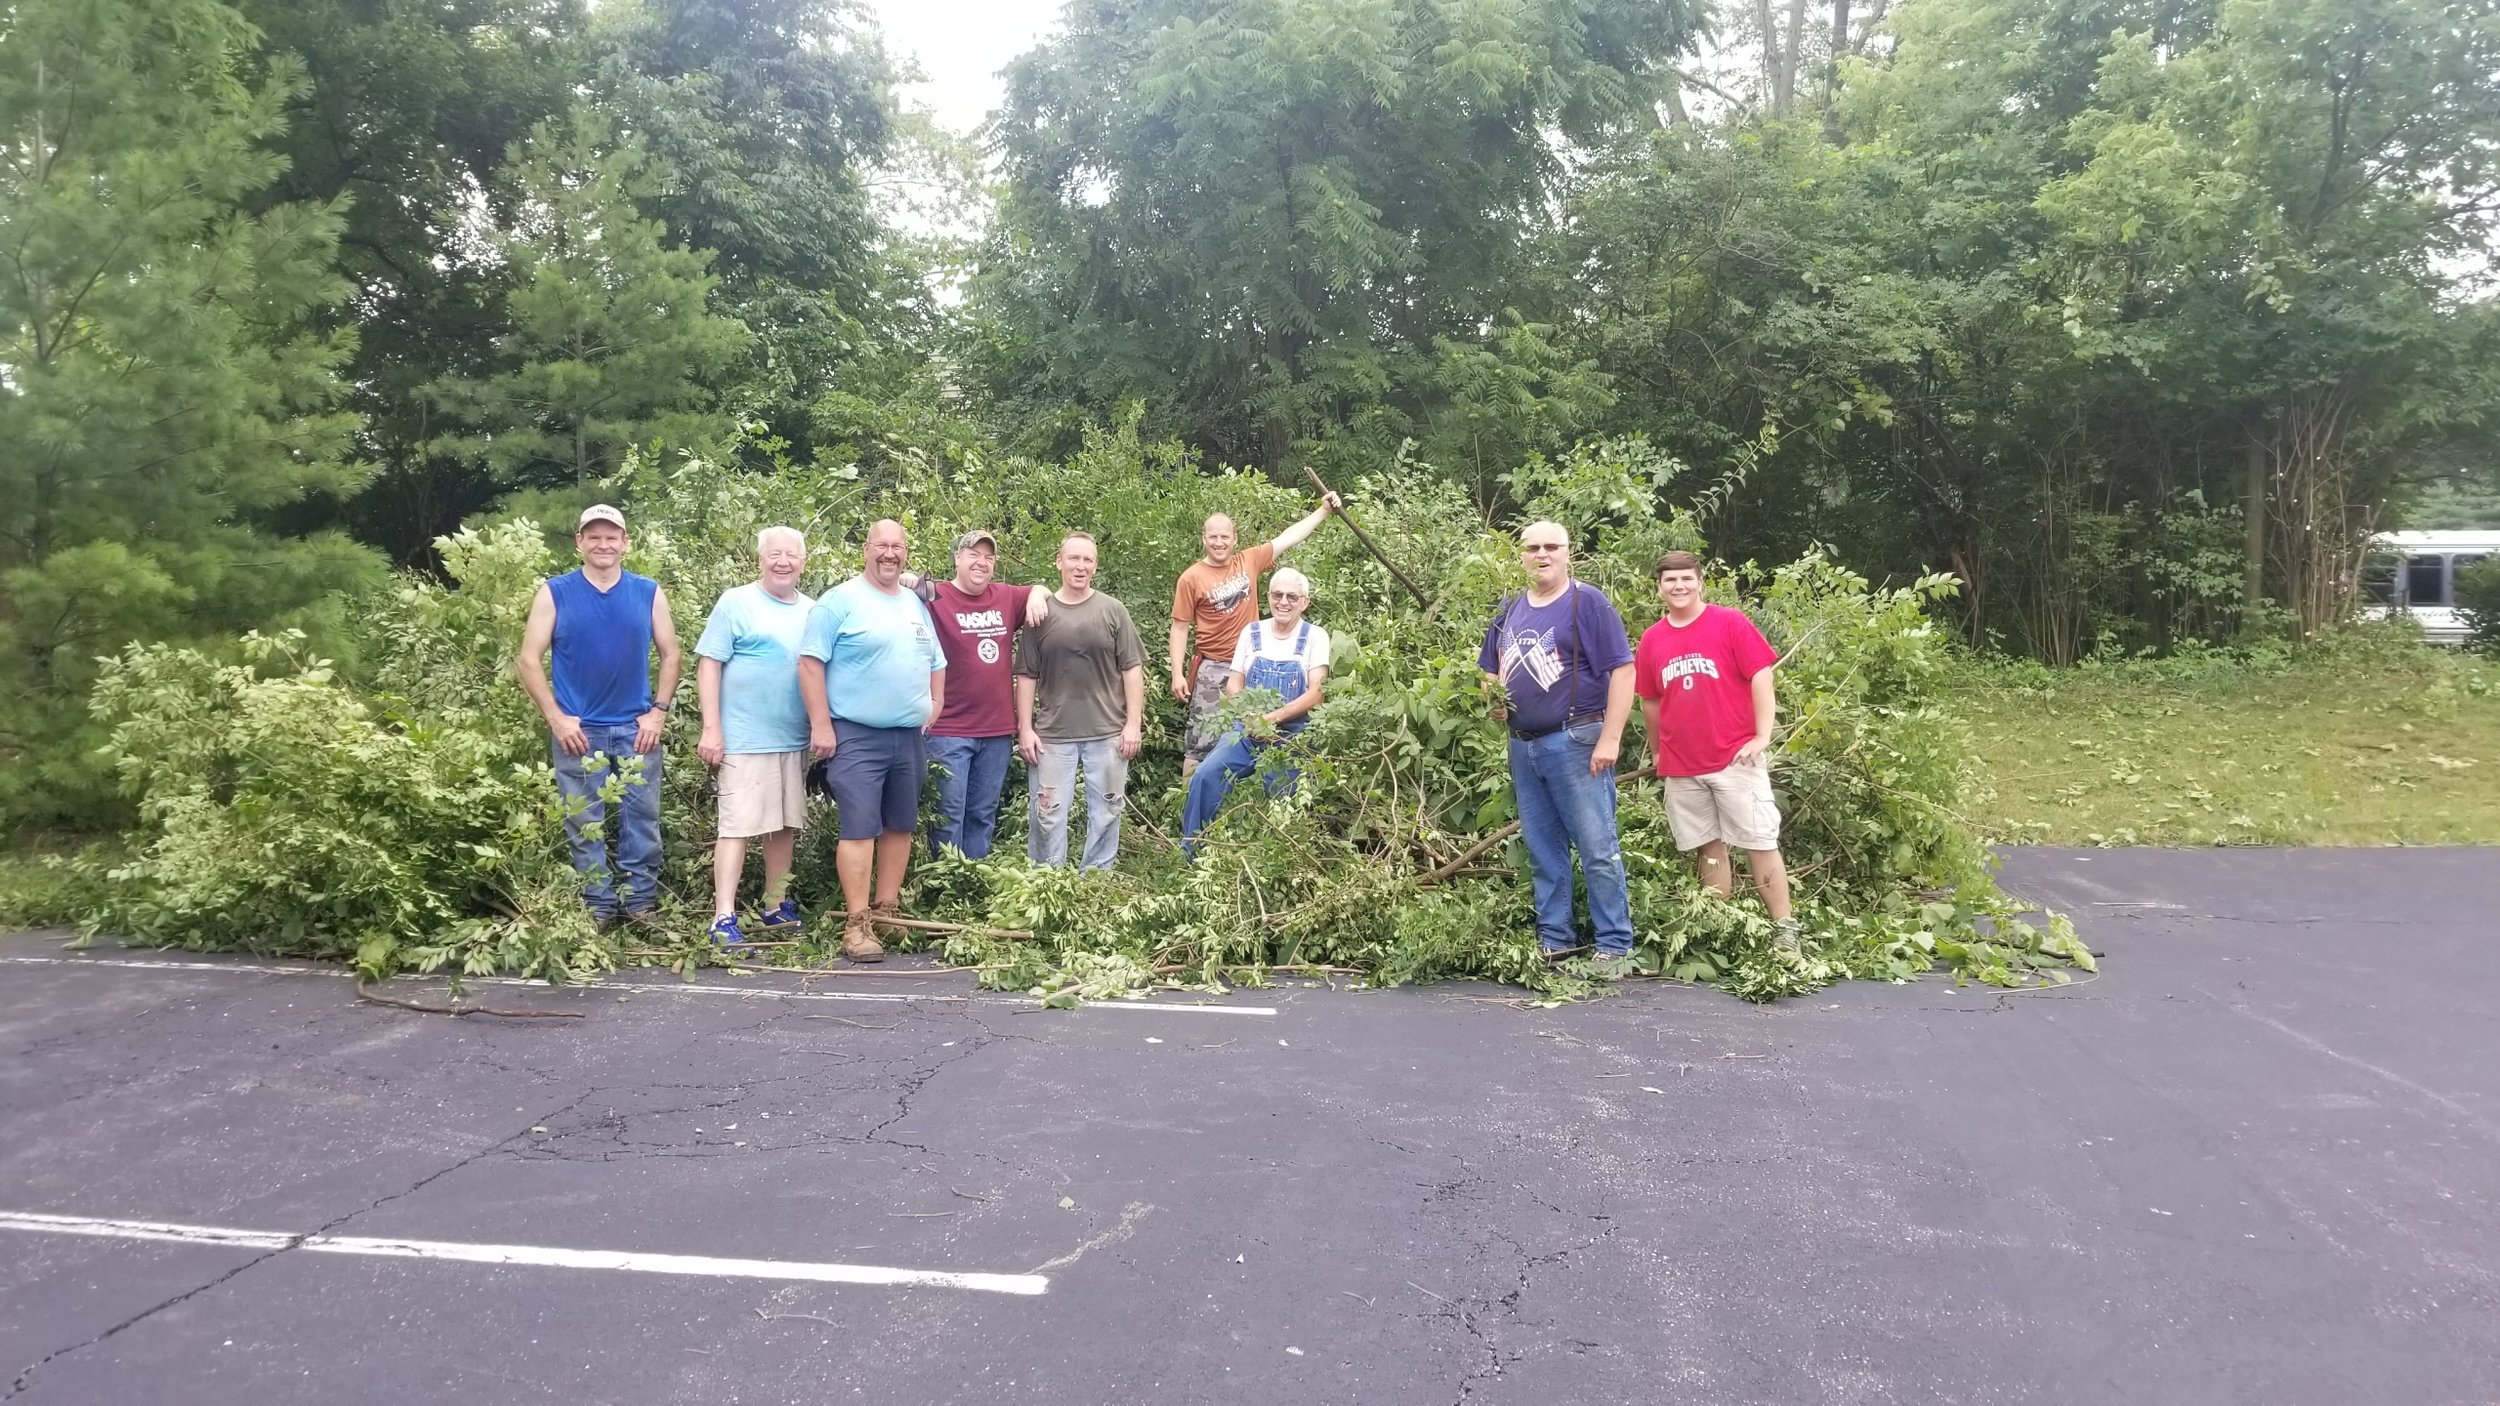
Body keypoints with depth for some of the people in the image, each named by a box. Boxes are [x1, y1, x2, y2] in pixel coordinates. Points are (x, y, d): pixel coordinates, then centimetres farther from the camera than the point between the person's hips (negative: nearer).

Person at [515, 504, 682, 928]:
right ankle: (599, 907, 15)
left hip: (637, 727, 1)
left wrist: (658, 711, -3)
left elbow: (670, 655, 7)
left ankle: (641, 902, 15)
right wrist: (556, 718, -9)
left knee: (642, 819, 5)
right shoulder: (554, 594, 0)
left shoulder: (649, 593, 4)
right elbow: (529, 660, -2)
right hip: (577, 729, -1)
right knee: (585, 824, 6)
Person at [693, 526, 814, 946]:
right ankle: (724, 917, -6)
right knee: (738, 825, -8)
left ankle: (776, 906, 25)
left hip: (796, 740, 5)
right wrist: (711, 730, -12)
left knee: (785, 825, 13)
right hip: (745, 739, -5)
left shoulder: (813, 611, 12)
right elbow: (709, 665, -6)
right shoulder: (735, 603, -3)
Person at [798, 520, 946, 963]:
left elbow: (936, 663, 24)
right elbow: (810, 662, -10)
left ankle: (887, 910, 19)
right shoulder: (840, 601, -5)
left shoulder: (917, 605, 15)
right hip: (857, 735, -7)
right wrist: (821, 724, -15)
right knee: (860, 829, -9)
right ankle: (857, 924, -6)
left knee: (900, 827, 10)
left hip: (911, 736, 7)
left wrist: (935, 705, 10)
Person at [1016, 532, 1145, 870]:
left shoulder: (1113, 611, 2)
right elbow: (1026, 675, 4)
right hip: (1053, 734, 0)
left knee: (1105, 812, 8)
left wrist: (1134, 723, -3)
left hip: (1108, 733, 0)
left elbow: (1132, 669, 3)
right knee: (1048, 815, 3)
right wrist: (1025, 728, 0)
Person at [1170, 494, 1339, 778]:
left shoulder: (1249, 561, 1)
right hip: (1212, 668, -4)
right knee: (1201, 741, -3)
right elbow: (1180, 628, -5)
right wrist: (1177, 674, -10)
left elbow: (1287, 538, 7)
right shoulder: (1191, 578, -8)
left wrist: (1324, 510, 6)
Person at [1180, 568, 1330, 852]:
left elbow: (1315, 693, -8)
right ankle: (1189, 852, -10)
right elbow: (1233, 685, 7)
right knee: (1206, 776, -18)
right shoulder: (1252, 632, 9)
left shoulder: (1315, 637, 1)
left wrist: (1274, 717, -21)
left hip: (1292, 735, -2)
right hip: (1246, 730, 2)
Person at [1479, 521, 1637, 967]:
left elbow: (1622, 670, -11)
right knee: (1542, 851, 12)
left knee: (1597, 848, -4)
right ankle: (1554, 940, 21)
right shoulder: (1510, 611, 14)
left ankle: (1616, 946, 3)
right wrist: (1493, 696, 0)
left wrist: (1610, 739, -17)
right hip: (1523, 746, 7)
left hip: (1575, 742, -7)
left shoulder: (1588, 603, -5)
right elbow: (1490, 672, 24)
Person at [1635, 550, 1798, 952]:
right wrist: (1658, 752, 20)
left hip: (1736, 758, -4)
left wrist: (1762, 737, -13)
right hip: (1681, 767, 4)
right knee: (1710, 849, 11)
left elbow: (1761, 678, -6)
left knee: (1760, 843, -2)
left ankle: (1785, 930, 3)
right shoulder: (1651, 640, 8)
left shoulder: (1730, 623, -3)